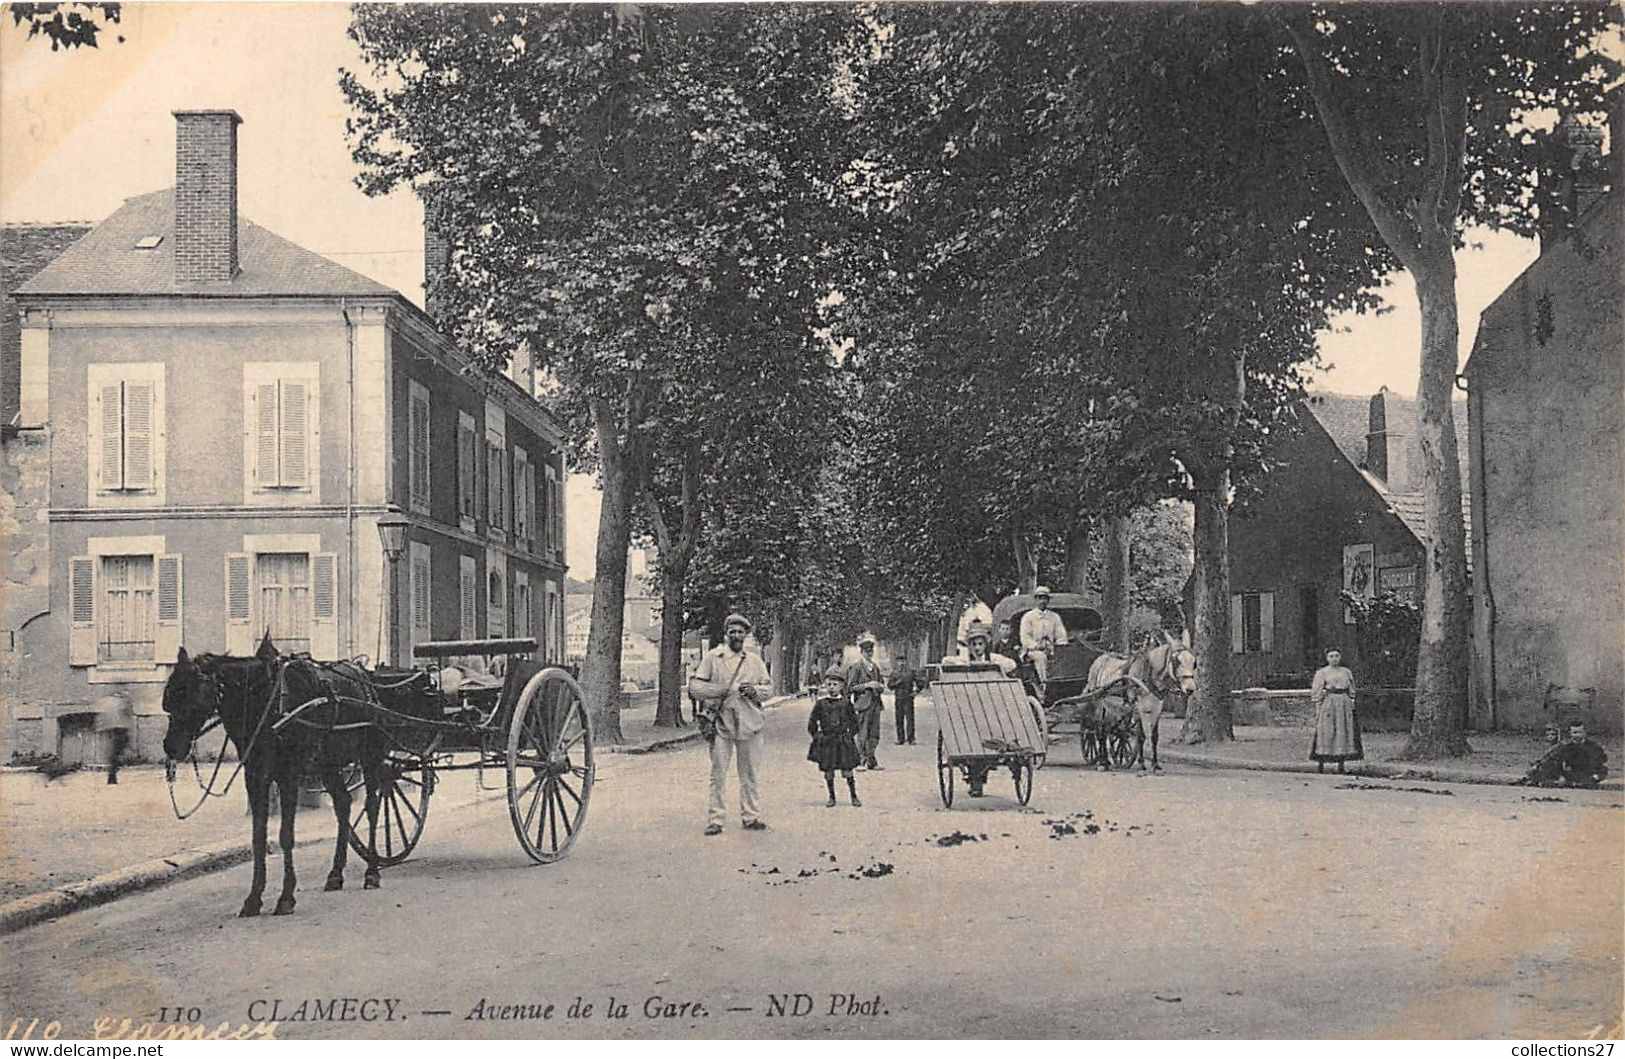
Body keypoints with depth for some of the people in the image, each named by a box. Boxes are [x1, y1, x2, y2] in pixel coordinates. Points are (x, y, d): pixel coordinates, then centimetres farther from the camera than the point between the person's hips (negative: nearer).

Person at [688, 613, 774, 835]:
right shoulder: (713, 657, 3)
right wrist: (717, 690, -15)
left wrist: (755, 690, -5)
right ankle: (715, 819, 2)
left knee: (749, 773, 9)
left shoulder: (755, 660, 12)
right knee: (718, 773, -3)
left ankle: (750, 816, 18)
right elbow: (694, 686, 1)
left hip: (749, 723, 3)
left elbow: (769, 686, 16)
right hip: (720, 723, -3)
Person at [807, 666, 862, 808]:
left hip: (843, 742, 0)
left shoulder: (845, 702, 0)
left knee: (847, 771, 1)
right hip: (826, 742, 1)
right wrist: (817, 736, 1)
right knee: (828, 772, 5)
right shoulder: (821, 703, -1)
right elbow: (812, 722, 6)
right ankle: (831, 797, 17)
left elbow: (854, 720, 11)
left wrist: (850, 734, 4)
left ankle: (854, 796, 12)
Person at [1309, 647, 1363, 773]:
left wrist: (1352, 705, 10)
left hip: (1345, 704, 4)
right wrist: (1318, 708, -6)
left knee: (1344, 733, 1)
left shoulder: (1346, 672, 13)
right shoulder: (1321, 673, 2)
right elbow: (1316, 692, 1)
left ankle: (1341, 764, 6)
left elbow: (1351, 690, 18)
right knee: (1325, 733, -7)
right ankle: (1320, 764, -4)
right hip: (1328, 704, -4)